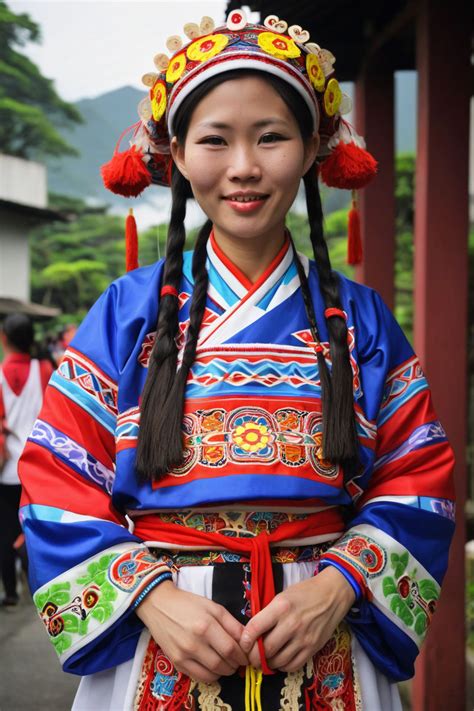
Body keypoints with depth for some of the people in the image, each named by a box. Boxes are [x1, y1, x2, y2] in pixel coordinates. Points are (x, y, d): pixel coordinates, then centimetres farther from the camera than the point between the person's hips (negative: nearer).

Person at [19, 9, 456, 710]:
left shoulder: (358, 318, 3)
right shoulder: (130, 311, 0)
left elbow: (416, 483, 2)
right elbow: (61, 486, -3)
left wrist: (339, 585, -13)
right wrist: (150, 595, -15)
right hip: (159, 652, -1)